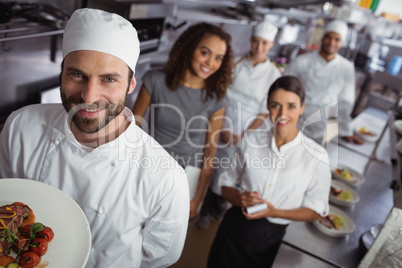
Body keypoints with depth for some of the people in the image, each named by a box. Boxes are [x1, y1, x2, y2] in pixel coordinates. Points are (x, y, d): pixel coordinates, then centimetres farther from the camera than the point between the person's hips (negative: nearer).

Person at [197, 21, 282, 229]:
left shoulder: (273, 74, -4)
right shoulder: (236, 62, -1)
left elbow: (264, 112, -3)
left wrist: (243, 136, -9)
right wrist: (223, 128, -9)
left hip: (247, 131, -1)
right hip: (223, 125, 1)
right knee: (213, 168, 10)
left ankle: (218, 209, 33)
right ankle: (206, 211, 32)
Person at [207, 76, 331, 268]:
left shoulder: (317, 157, -13)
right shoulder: (252, 142, -6)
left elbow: (316, 210, -4)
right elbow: (227, 185, 4)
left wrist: (274, 212, -18)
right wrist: (240, 199, -18)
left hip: (271, 240, -1)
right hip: (234, 229, 2)